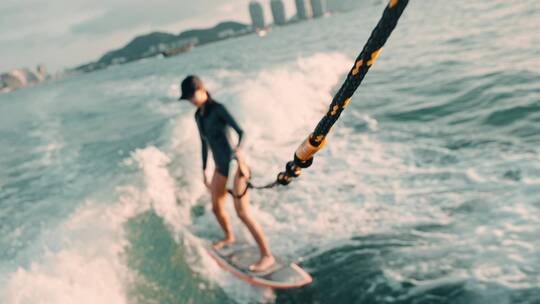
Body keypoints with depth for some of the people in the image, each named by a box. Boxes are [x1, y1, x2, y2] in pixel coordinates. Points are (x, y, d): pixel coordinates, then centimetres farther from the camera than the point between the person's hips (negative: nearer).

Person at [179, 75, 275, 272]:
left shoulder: (218, 109, -12)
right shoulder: (198, 115, 11)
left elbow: (241, 132, -19)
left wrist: (238, 150, -38)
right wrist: (204, 172, 22)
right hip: (220, 167, 8)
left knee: (242, 212, -11)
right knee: (217, 208, 20)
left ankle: (267, 256, -4)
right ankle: (229, 237, 48)